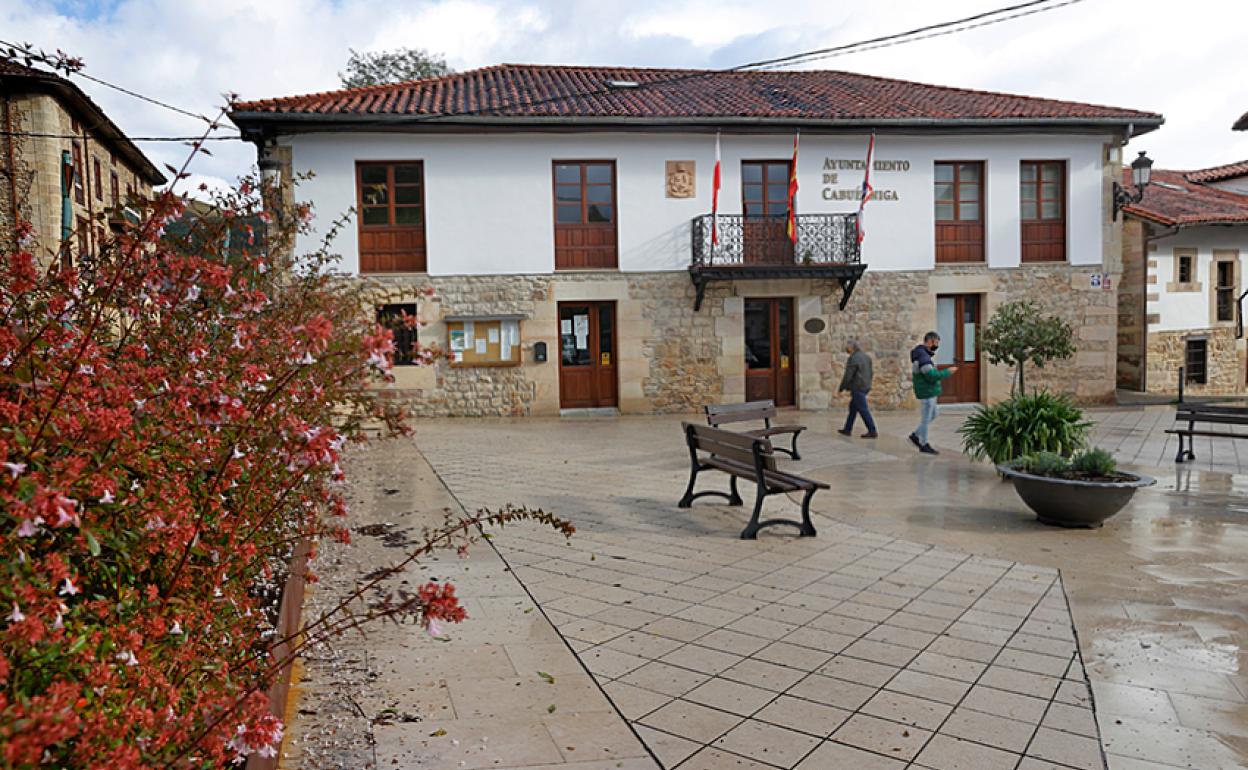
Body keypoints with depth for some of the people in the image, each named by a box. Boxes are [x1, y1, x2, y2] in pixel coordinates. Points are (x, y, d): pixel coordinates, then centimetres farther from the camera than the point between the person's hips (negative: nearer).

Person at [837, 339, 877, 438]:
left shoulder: (853, 358, -16)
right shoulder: (866, 357, 12)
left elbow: (848, 375, -16)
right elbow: (870, 373, 17)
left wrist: (841, 389, -8)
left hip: (857, 388, -10)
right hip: (865, 387, 10)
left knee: (863, 410, -6)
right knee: (852, 408, 16)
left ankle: (872, 431, -5)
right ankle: (847, 429, 22)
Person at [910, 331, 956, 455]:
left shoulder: (923, 354, 11)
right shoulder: (922, 356, -22)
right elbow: (932, 376, -26)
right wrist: (948, 372, -16)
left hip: (930, 392, 10)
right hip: (926, 393, -10)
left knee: (933, 415, 21)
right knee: (926, 418, 1)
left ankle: (916, 435, 26)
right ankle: (924, 445, 12)